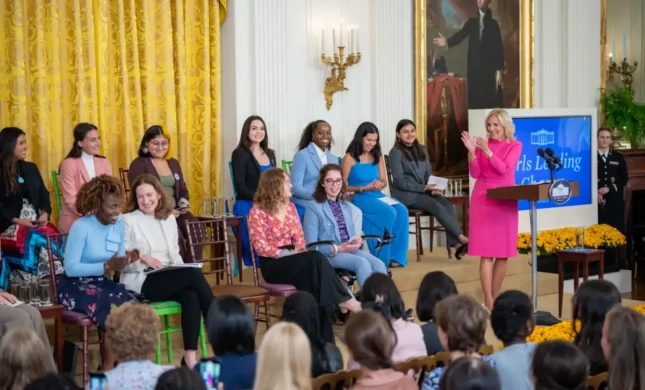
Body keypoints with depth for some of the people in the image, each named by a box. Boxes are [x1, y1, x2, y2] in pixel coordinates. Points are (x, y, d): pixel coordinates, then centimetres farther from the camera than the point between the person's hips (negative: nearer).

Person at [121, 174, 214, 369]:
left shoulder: (169, 218, 18)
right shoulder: (128, 221, 1)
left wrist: (181, 269, 0)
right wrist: (142, 258, -22)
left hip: (168, 279, 5)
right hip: (140, 282, -5)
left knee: (191, 294, -31)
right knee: (194, 274, -27)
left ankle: (190, 355, -32)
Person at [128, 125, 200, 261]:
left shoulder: (174, 163, 20)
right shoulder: (138, 164, 1)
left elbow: (183, 190, 22)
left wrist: (184, 204, -1)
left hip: (176, 211, 5)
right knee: (175, 237, -33)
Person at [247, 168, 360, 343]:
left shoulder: (290, 207, 14)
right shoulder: (257, 212, -6)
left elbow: (299, 237, 13)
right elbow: (261, 246, -13)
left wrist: (298, 251, -10)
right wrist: (288, 254, -18)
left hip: (293, 261, 5)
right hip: (273, 264, -5)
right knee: (315, 258, -31)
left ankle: (322, 338, -29)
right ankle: (343, 300, -24)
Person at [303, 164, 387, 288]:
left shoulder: (345, 206, 23)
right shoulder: (314, 207, 0)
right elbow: (311, 246, -6)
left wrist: (358, 241, -3)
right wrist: (338, 248, -15)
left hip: (351, 250, 6)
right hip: (329, 254, -6)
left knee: (379, 265, -24)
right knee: (362, 263, -33)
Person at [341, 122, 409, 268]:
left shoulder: (378, 157, 14)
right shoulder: (349, 158, -5)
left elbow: (384, 181, 15)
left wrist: (379, 184, -10)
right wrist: (365, 188, -16)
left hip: (377, 196, 6)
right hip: (358, 198, -6)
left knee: (402, 211, -24)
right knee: (389, 213, -31)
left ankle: (395, 256, -19)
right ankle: (383, 258, -17)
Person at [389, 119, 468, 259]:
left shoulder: (422, 150, 15)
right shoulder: (396, 153, -5)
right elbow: (399, 182, -11)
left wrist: (432, 188, -6)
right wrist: (425, 187, -18)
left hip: (423, 191, 6)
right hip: (405, 195, -6)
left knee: (447, 204, -24)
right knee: (436, 206, -29)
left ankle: (456, 244, -35)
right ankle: (461, 238, -28)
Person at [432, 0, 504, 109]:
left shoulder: (493, 24, 4)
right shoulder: (471, 22, 12)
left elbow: (499, 48, 0)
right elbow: (460, 35, -1)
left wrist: (499, 70, -8)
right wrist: (447, 42, -21)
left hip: (489, 69, -2)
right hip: (474, 69, 3)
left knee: (491, 101, -5)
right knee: (474, 101, 1)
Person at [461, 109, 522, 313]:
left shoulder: (515, 145, 1)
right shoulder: (483, 143, 3)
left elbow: (504, 169, -13)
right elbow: (475, 174, -2)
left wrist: (487, 151, -20)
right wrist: (472, 152, -16)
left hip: (505, 200, 1)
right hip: (483, 199, -1)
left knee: (503, 252, 5)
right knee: (487, 252, -7)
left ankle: (496, 298, 17)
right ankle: (488, 303, -10)